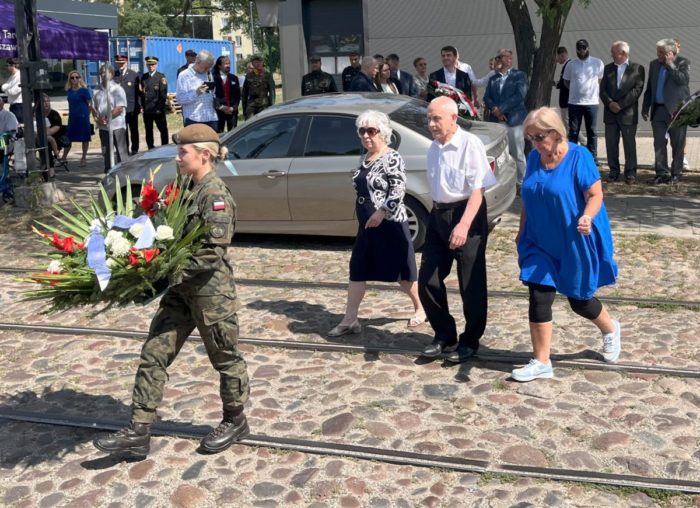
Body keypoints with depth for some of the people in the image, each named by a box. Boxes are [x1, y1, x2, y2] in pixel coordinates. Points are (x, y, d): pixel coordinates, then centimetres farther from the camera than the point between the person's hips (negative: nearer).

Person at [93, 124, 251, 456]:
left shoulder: (216, 195, -17)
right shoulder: (188, 190, 9)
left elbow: (213, 252, -22)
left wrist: (174, 271, -22)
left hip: (211, 291, -9)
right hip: (182, 289, 9)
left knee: (224, 358, 10)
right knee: (153, 354, 5)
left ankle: (235, 421, 30)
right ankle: (138, 432, 11)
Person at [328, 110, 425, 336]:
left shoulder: (392, 158, -12)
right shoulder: (365, 159, 12)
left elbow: (399, 190, -21)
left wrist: (381, 212, -30)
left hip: (391, 224, -8)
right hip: (367, 225, 8)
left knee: (402, 271, 5)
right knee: (357, 270, 4)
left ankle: (420, 309, 26)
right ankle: (349, 320, 8)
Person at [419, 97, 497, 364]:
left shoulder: (470, 144, -14)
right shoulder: (434, 148, 10)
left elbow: (477, 189, -20)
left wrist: (463, 225, -29)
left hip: (466, 214, -7)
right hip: (438, 215, 7)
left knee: (471, 284, 4)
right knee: (427, 279, 7)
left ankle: (470, 341, 21)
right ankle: (444, 334, 26)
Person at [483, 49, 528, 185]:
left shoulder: (520, 75, 5)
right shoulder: (493, 78, 16)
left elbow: (520, 96, -8)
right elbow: (486, 98, 9)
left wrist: (501, 108, -13)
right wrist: (494, 110, -12)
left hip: (514, 120, -3)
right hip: (496, 121, 3)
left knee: (517, 154, 0)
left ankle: (521, 182, 8)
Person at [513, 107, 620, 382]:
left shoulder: (578, 156, -15)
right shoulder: (534, 158, 1)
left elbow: (595, 195, -17)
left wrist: (587, 217, -37)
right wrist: (522, 231, 15)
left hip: (575, 244, -4)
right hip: (541, 244, 4)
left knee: (578, 300, 11)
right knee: (538, 299, -3)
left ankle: (610, 330, 44)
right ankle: (541, 362, 7)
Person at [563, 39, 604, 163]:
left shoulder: (598, 63, 0)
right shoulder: (571, 64, 3)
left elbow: (601, 80, 10)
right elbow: (566, 81, 14)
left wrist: (597, 92, 2)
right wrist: (576, 91, 6)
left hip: (592, 102, -1)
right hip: (574, 103, 1)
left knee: (591, 132, 5)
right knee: (573, 132, 5)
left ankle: (593, 159, 10)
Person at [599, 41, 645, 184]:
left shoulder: (637, 68, 0)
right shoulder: (608, 68, 12)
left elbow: (637, 89, -8)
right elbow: (603, 90, 7)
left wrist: (620, 105, -15)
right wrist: (610, 103, -11)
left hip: (628, 112, -4)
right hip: (610, 113, 4)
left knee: (629, 144, 0)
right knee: (611, 144, 5)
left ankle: (630, 173, 6)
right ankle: (614, 172, 14)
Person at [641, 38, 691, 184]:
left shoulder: (683, 62, -2)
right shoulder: (654, 64, 12)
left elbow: (683, 80, -20)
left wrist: (670, 64, -15)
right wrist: (645, 107, 12)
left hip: (676, 110, -4)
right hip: (658, 110, 4)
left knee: (677, 144, 2)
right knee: (659, 143, 3)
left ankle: (676, 174, 9)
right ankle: (661, 173, 8)